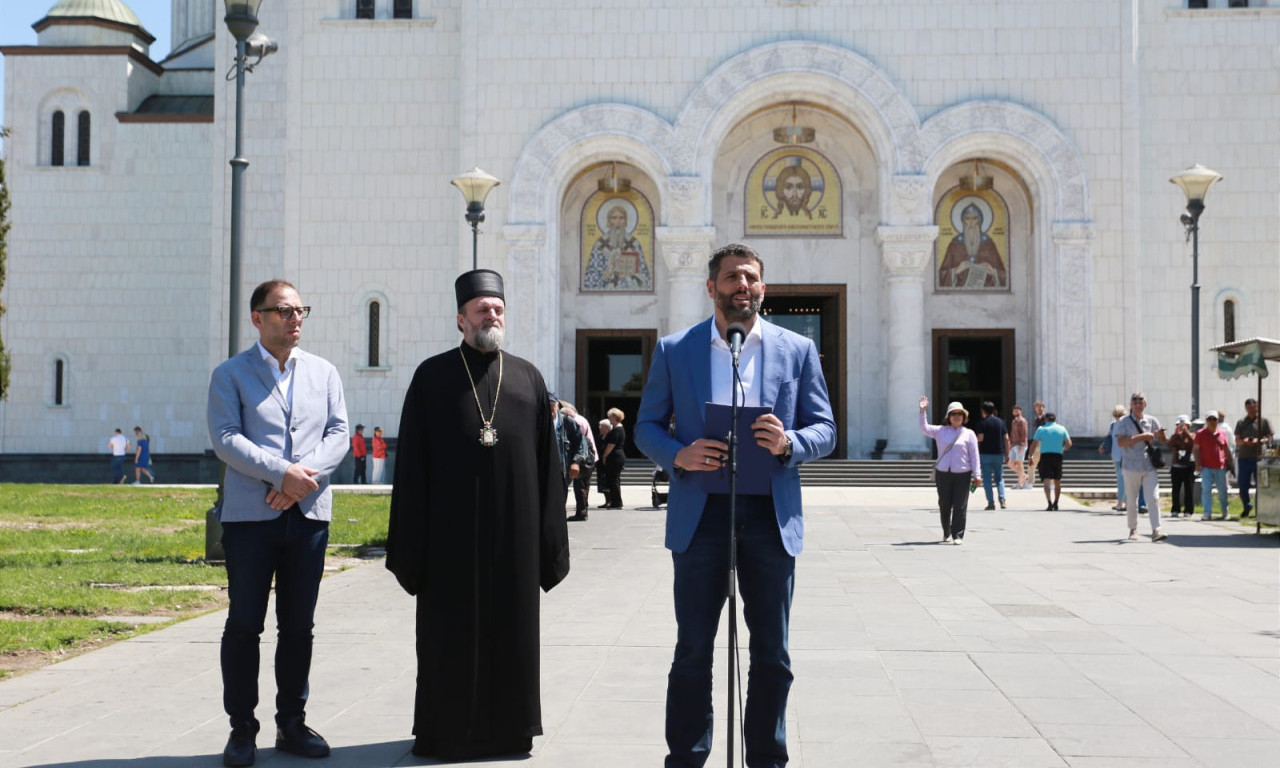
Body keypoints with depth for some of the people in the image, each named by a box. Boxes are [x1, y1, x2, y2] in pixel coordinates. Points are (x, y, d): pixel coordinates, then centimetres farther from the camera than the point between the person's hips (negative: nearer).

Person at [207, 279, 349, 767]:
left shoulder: (324, 373, 13)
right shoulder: (230, 374, 3)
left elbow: (338, 434, 5)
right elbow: (225, 438, -9)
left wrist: (305, 476, -12)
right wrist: (281, 472, -19)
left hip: (309, 512, 3)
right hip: (250, 514, -3)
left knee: (299, 625, 8)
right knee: (244, 624, 0)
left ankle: (292, 723, 18)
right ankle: (242, 729, 10)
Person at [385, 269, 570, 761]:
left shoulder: (528, 378, 9)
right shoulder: (432, 376, 2)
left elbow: (547, 462, 8)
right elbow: (410, 464, 0)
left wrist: (550, 539, 3)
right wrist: (410, 544, -5)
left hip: (513, 531, 2)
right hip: (451, 531, -2)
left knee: (511, 630, 9)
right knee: (450, 633, 5)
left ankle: (508, 728, 21)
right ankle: (446, 731, 17)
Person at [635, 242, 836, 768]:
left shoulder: (797, 350, 6)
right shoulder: (674, 350, 5)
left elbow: (825, 430, 6)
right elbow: (647, 426, 7)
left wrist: (789, 443, -16)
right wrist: (678, 455, -14)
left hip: (771, 514, 1)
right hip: (700, 514, -1)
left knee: (772, 654, 9)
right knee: (693, 650, 6)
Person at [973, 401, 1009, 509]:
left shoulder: (981, 422, -4)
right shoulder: (1000, 421, 6)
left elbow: (980, 438, -13)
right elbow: (1006, 439, 3)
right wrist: (1007, 454, 7)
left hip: (985, 454, -3)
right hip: (999, 454, 3)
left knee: (987, 479, 3)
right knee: (999, 478, 14)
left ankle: (991, 502, -2)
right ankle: (1002, 499, -3)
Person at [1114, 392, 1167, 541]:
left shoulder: (1152, 421, 9)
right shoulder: (1124, 422, -1)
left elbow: (1162, 441, 15)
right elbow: (1121, 442, -14)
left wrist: (1161, 435, -9)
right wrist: (1142, 436, -19)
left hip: (1150, 467, 2)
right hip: (1131, 467, -2)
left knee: (1153, 498, -10)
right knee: (1131, 500, 8)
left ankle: (1156, 530, -11)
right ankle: (1133, 530, 24)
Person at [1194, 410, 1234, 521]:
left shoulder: (1223, 433, 9)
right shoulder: (1201, 434, 2)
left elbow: (1227, 449, 17)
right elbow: (1196, 450, 1)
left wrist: (1230, 463, 15)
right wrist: (1197, 464, -8)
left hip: (1221, 467, 2)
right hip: (1206, 467, -2)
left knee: (1222, 490, 9)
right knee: (1206, 490, -8)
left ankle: (1224, 512, 26)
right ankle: (1207, 513, -6)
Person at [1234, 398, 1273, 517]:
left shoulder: (1264, 421, 6)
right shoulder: (1241, 423, 14)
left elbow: (1270, 438, 0)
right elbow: (1237, 440, 10)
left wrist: (1259, 441, -19)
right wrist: (1244, 441, -14)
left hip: (1259, 458, -2)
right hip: (1244, 457, 3)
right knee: (1243, 486, 4)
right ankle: (1247, 506, 25)